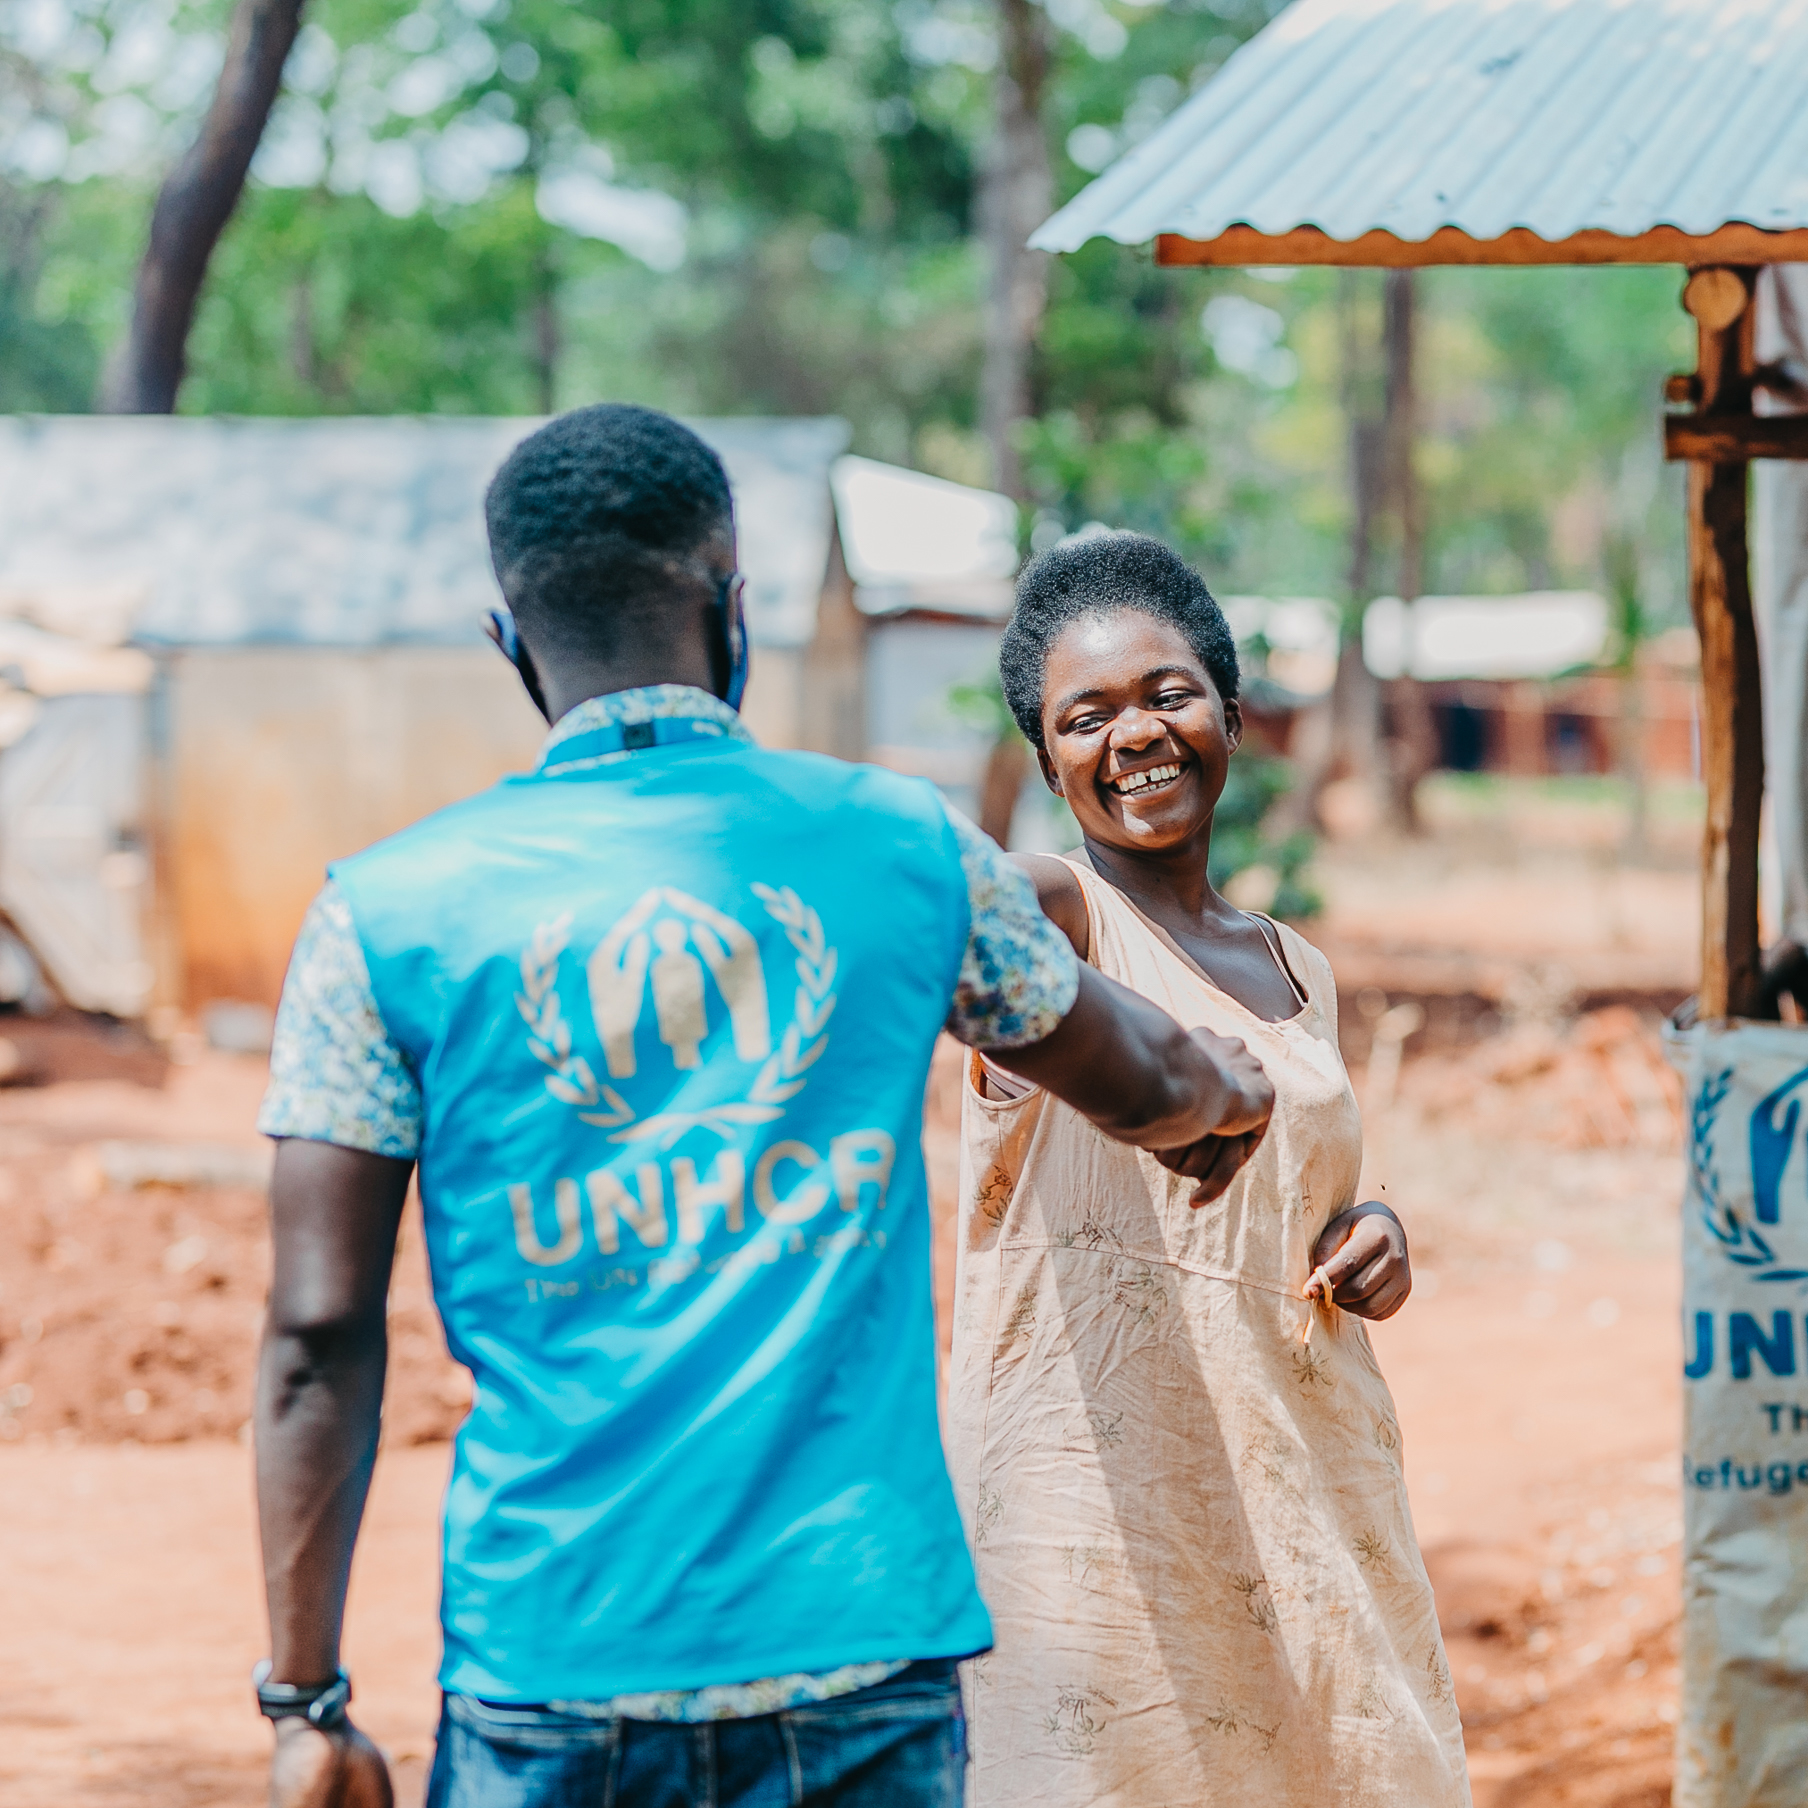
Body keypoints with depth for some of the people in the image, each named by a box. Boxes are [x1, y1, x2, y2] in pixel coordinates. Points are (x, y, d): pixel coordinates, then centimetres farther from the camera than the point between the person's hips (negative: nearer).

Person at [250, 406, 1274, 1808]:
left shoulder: (382, 915, 0)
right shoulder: (902, 844, 5)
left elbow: (321, 1341, -2)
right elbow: (1146, 1085, 22)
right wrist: (1229, 1091, 46)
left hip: (548, 1665, 0)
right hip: (859, 1647, 1)